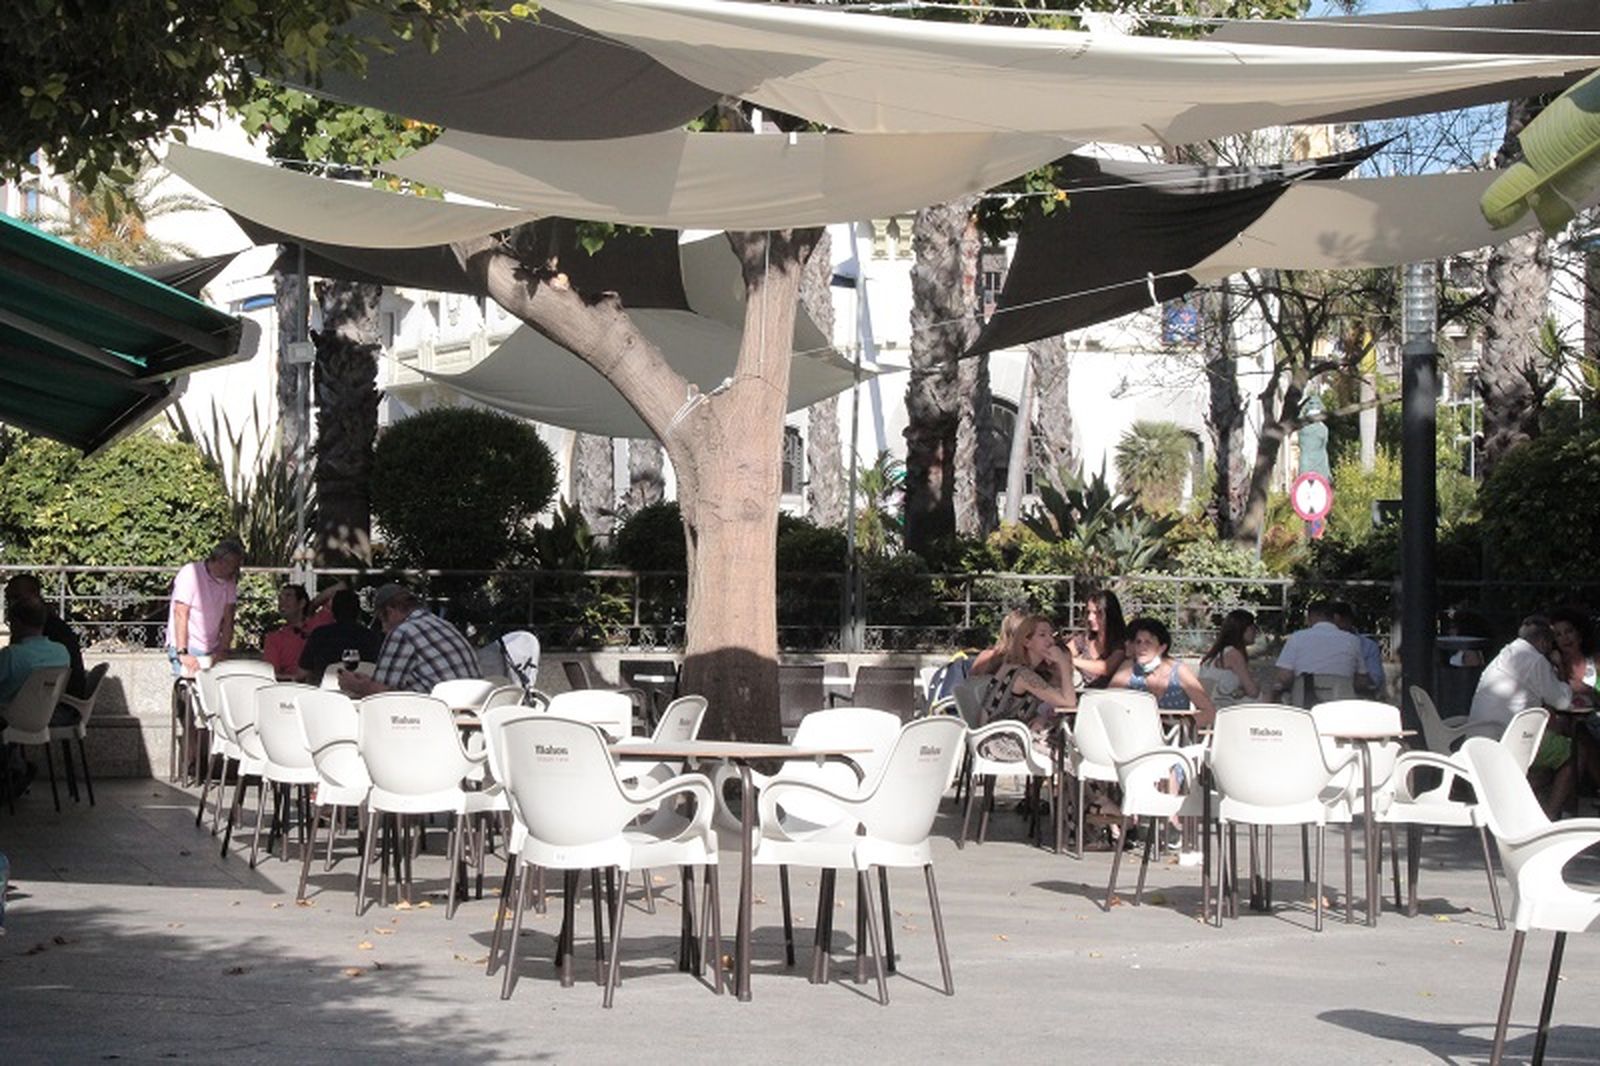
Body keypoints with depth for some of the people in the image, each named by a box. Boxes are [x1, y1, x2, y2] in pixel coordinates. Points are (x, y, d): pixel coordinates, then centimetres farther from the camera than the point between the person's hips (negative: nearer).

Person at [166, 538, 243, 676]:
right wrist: (182, 653, -22)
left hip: (212, 651, 5)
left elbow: (228, 618, 6)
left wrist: (223, 650, -6)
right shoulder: (190, 574, -11)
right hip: (188, 649, -5)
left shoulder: (229, 581, 7)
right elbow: (180, 615, -15)